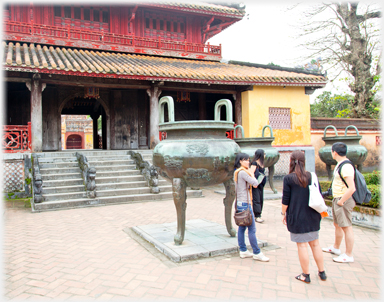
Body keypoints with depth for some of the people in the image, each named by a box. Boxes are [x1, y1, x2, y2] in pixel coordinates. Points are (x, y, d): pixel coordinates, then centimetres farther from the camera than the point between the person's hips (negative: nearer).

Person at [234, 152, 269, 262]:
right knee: (252, 229, -3)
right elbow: (255, 183, -17)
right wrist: (251, 173, -3)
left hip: (240, 203, 10)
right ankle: (257, 253, 4)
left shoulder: (237, 172, 14)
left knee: (242, 227, 13)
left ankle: (243, 251, 20)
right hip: (245, 203, -10)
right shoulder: (242, 172, -17)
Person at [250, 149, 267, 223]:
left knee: (261, 199, 11)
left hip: (261, 184, 9)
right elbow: (251, 173, -17)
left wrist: (263, 182, 12)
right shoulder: (255, 163, -12)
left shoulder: (261, 163, 14)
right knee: (256, 200, -6)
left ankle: (258, 215, 19)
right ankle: (257, 216, -4)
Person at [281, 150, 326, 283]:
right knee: (315, 244, 16)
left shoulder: (288, 179, -11)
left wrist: (284, 213, 2)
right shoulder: (312, 176, 1)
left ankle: (306, 275, 13)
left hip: (297, 217, -4)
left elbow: (285, 200, -10)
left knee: (302, 245, 4)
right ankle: (322, 272, 26)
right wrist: (317, 211, 20)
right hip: (312, 216, 5)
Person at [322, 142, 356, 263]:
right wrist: (336, 200, 16)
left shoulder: (346, 167, -22)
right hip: (337, 199, 11)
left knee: (346, 227, 0)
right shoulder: (340, 164, 10)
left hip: (343, 200, -11)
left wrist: (341, 202, -20)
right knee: (337, 225, 22)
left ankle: (348, 255, 10)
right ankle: (336, 248, 39)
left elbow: (351, 188, -28)